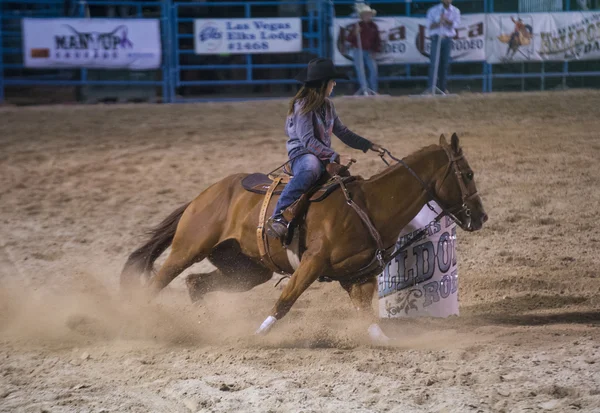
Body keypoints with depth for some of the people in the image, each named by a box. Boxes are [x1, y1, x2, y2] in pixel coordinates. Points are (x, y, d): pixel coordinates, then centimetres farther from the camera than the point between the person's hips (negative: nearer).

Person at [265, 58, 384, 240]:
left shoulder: (327, 105, 14)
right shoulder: (302, 106, -12)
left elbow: (342, 132, 23)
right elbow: (308, 141, -20)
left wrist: (368, 145, 14)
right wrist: (335, 157, -25)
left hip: (324, 156, 9)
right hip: (302, 155, -9)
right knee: (310, 169, -42)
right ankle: (278, 217, -47)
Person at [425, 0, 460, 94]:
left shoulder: (455, 11, 8)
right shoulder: (433, 10, 4)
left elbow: (455, 25, -5)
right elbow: (430, 25, -2)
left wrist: (445, 20, -22)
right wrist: (439, 23, -20)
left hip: (447, 39, 2)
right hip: (436, 38, -2)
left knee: (445, 64, 2)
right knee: (434, 63, -10)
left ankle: (442, 87, 8)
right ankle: (431, 87, -13)